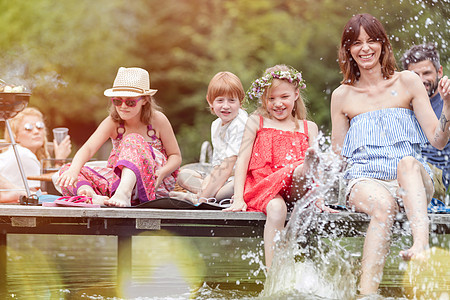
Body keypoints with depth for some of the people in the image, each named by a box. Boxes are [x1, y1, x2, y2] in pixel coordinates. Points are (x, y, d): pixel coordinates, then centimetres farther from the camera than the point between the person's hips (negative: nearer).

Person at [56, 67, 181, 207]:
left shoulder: (157, 120, -7)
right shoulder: (113, 122, -4)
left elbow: (176, 156, 0)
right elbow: (88, 148, -20)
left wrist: (162, 173, -23)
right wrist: (74, 170, -40)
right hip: (118, 178, 3)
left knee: (133, 140, -31)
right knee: (66, 171, -16)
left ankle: (123, 193, -55)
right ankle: (95, 198, -48)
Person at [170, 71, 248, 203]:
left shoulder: (240, 125, -17)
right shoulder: (216, 125, 10)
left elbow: (227, 167, -22)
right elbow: (217, 167, 7)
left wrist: (203, 197, -24)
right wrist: (205, 187, -15)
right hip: (223, 180, 9)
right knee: (183, 175, 4)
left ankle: (196, 197, -31)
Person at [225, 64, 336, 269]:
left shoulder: (308, 128, 21)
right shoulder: (256, 122, 16)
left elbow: (318, 168, 13)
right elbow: (242, 160, 8)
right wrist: (238, 198, -5)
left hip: (294, 187, 2)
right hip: (261, 186, -2)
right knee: (276, 209, -37)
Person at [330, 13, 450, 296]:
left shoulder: (407, 82, 10)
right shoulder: (342, 95, 14)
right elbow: (337, 155, 19)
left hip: (413, 179, 0)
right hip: (365, 180, 0)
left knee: (408, 162, -37)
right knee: (383, 206, -37)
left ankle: (421, 246, -60)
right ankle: (366, 293, -47)